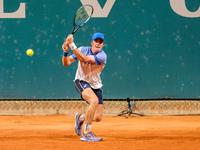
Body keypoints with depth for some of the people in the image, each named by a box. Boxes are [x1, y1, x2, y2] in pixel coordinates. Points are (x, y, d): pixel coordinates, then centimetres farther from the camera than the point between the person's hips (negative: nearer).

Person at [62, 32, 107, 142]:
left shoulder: (102, 56, -18)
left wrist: (72, 45, -36)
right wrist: (65, 52, -29)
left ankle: (80, 118, 31)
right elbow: (66, 63, -10)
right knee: (94, 101, -33)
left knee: (98, 118, -4)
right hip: (81, 81, -2)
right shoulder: (83, 50, -9)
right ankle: (86, 133, -29)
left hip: (95, 86, 2)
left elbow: (84, 59, -33)